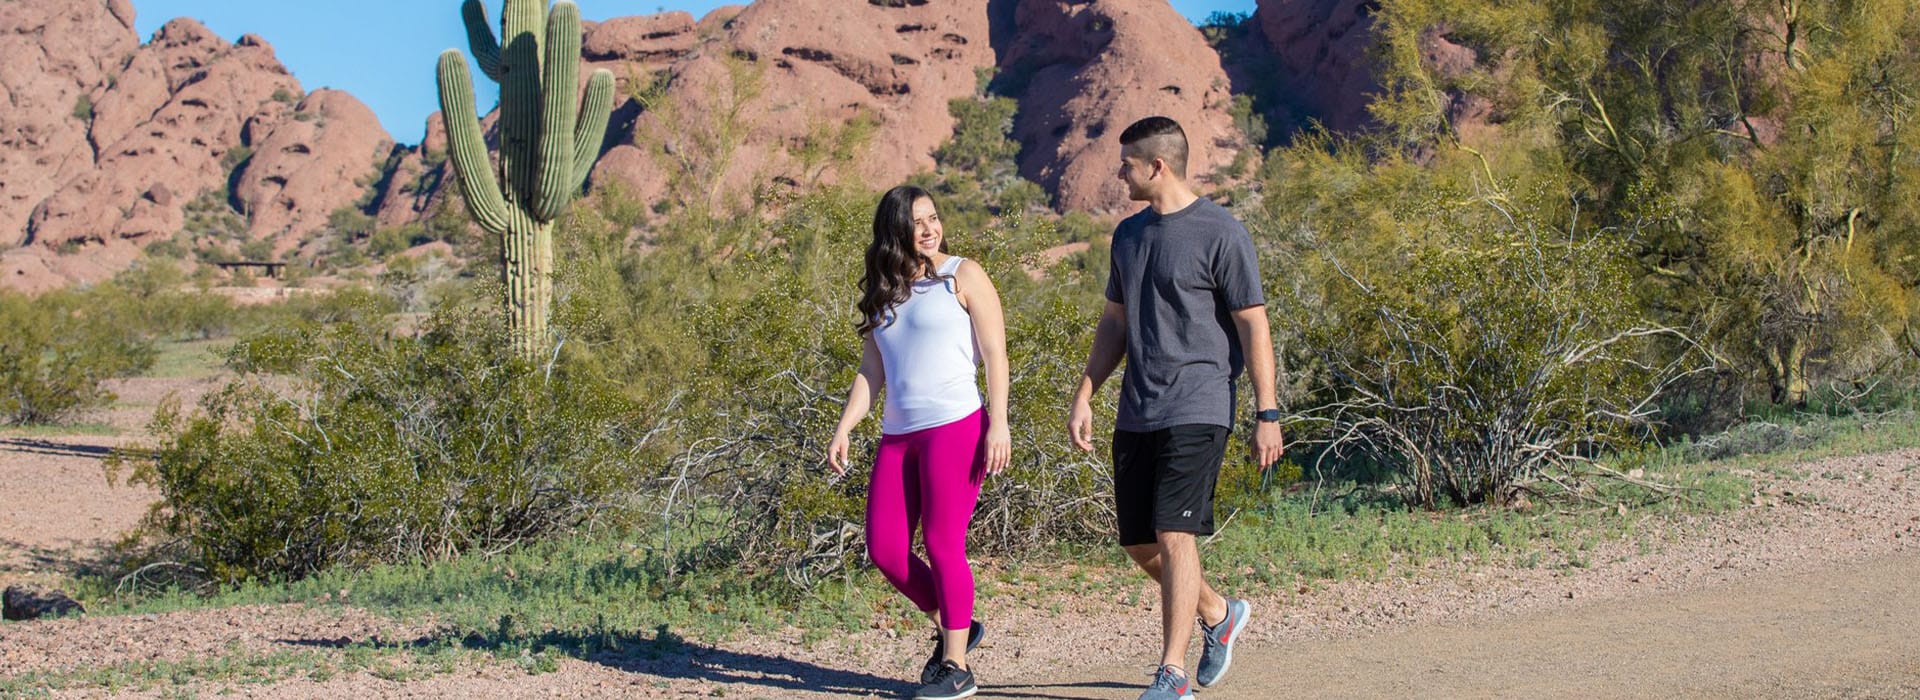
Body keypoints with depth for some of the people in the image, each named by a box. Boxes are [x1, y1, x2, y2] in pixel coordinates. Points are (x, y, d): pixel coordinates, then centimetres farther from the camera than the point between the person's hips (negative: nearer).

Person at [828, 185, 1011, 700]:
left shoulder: (963, 277, 0)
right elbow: (871, 373, 16)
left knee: (943, 545, -6)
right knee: (884, 549, 2)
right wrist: (843, 431, 6)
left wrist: (999, 424, -14)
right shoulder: (881, 292, 15)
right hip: (898, 435, 6)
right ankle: (952, 627, 23)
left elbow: (995, 355, -5)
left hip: (955, 426, -6)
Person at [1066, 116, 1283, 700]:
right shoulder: (1129, 234, 14)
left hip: (1196, 411, -7)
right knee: (1139, 544, 9)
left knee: (1174, 535, -13)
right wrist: (1084, 397, 13)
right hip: (1136, 416, 7)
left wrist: (1267, 415, -10)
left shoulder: (1221, 234, -7)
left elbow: (1253, 327, -7)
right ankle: (1219, 615, 33)